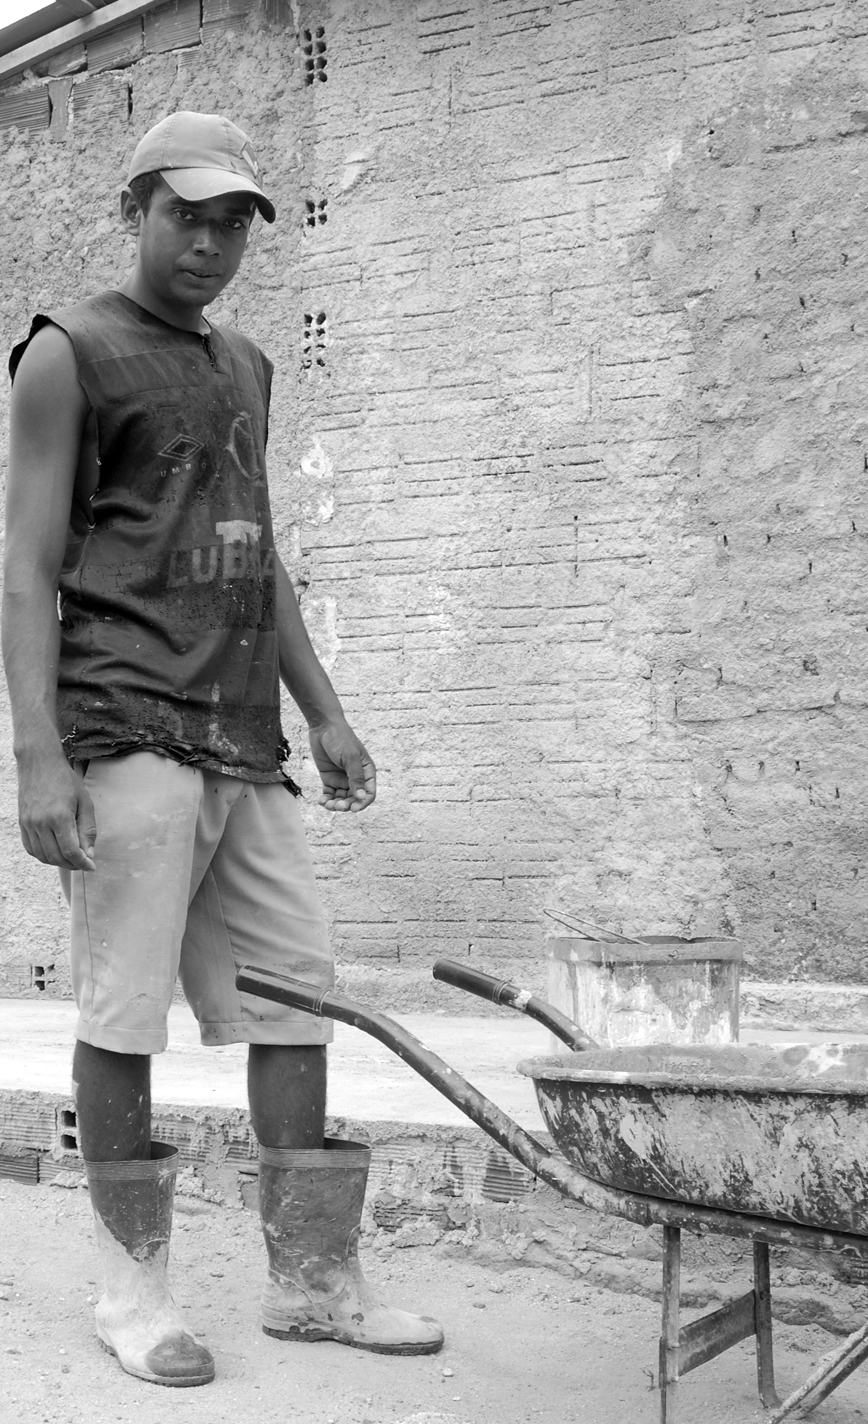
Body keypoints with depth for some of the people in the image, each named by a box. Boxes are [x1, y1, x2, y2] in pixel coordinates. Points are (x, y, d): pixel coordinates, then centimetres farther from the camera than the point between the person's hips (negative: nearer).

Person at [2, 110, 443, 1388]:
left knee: (297, 994, 5)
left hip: (242, 743, 7)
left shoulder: (243, 368, 23)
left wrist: (323, 711, 19)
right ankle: (134, 1287, 12)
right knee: (123, 1011, -3)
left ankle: (311, 1279, 14)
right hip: (125, 735, -6)